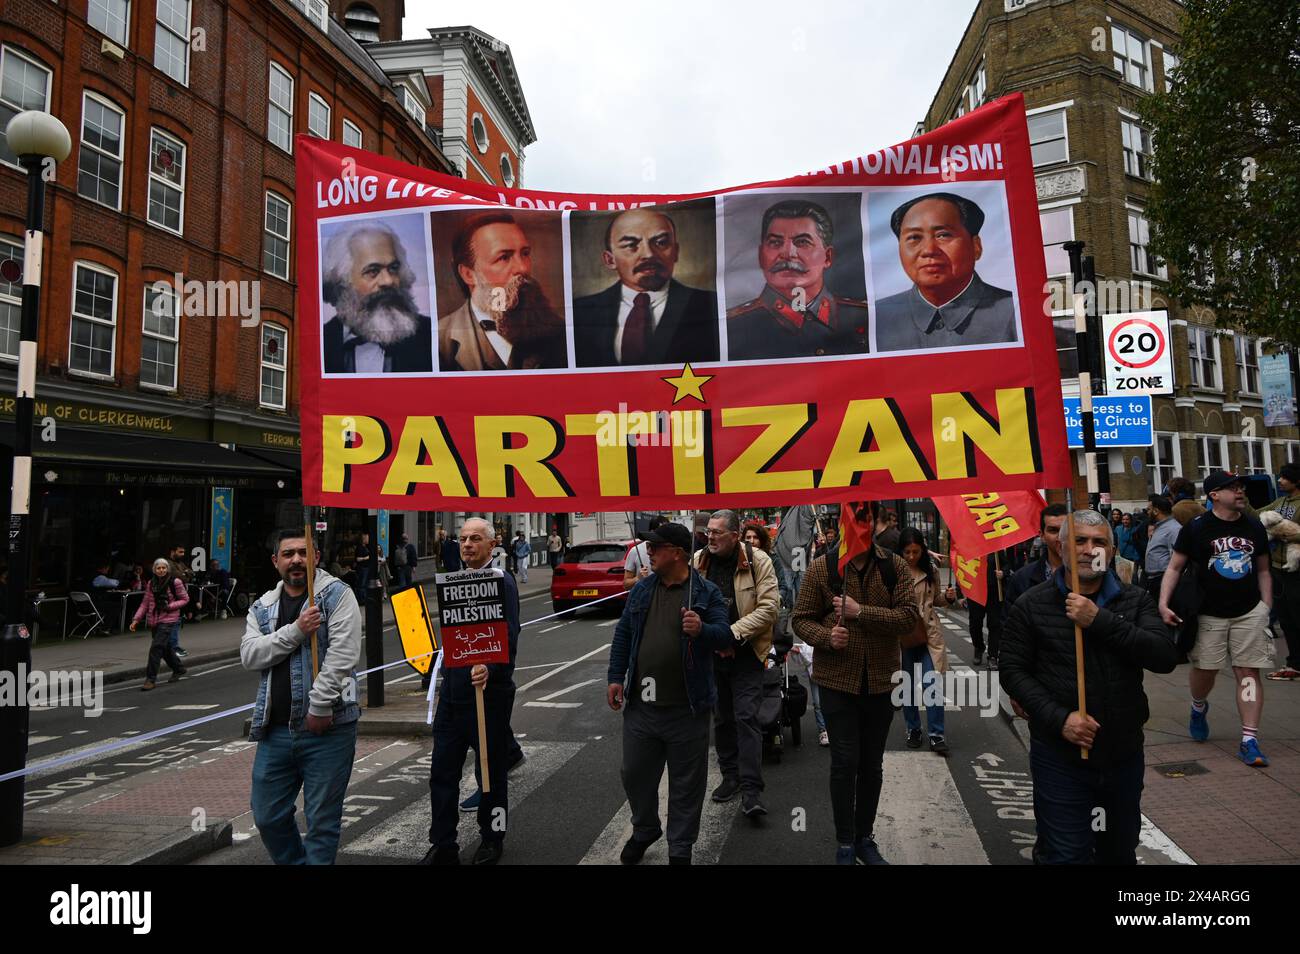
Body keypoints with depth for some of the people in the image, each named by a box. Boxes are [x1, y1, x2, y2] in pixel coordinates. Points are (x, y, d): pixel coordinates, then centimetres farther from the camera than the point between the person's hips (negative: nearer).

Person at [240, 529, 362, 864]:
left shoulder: (336, 594, -4)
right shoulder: (262, 607, 12)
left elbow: (343, 654, -14)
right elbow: (249, 655, -2)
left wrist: (319, 706, -17)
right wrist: (296, 630, -15)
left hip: (326, 725, -5)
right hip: (276, 729, 5)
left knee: (322, 821, 3)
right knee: (268, 817, 15)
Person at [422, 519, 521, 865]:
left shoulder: (501, 581, -12)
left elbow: (510, 636, -21)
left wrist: (489, 668, -37)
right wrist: (446, 675, 18)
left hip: (489, 690, -6)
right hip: (453, 690, 7)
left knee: (492, 770, 9)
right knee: (442, 772, 8)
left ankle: (492, 841, 27)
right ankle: (443, 847, 20)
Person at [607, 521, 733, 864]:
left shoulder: (707, 593, -6)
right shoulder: (641, 589, 7)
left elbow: (726, 636, -11)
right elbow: (623, 634, 12)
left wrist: (702, 630, -31)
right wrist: (616, 677, 6)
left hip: (686, 708, -4)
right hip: (640, 706, 4)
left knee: (686, 783, 8)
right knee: (635, 774, 16)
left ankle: (680, 849, 26)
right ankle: (644, 831, 41)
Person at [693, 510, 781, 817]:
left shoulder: (758, 560, -11)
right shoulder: (698, 561, -1)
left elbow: (769, 607, -14)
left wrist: (733, 633, -19)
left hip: (746, 652, -4)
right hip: (711, 653, 4)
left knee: (747, 717, -8)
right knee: (721, 717, 15)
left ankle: (750, 789, -3)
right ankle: (730, 776, 30)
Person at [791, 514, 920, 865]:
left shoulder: (895, 567, -2)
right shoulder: (822, 567, -5)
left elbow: (910, 616, -12)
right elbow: (801, 619, -1)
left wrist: (861, 612, -22)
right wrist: (826, 637, -21)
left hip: (881, 680, 2)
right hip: (837, 680, -2)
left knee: (872, 764, 15)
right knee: (844, 763, 1)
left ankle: (865, 838, 33)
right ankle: (845, 844, 18)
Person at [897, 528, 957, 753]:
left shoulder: (931, 571, 4)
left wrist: (948, 597, -3)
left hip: (929, 634, 2)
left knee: (933, 683, -3)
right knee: (908, 684, 10)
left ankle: (936, 734, 6)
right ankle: (913, 729, 26)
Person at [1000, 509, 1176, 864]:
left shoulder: (1135, 601, 3)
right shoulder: (1032, 605, -4)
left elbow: (1165, 657, -12)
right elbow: (1013, 671, -5)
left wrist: (1100, 620, -21)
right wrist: (1059, 718, -18)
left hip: (1124, 753, 4)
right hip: (1060, 757, -3)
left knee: (1120, 852, 21)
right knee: (1066, 855, 1)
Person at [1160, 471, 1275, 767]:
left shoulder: (1254, 527, 6)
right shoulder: (1196, 528, -7)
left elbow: (1263, 570, 14)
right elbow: (1174, 567, -4)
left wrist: (1266, 608, 6)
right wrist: (1163, 604, -15)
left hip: (1250, 612, 3)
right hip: (1209, 614, -2)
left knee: (1248, 673, -1)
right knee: (1204, 670, 6)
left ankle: (1249, 740, 2)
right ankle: (1199, 707, 38)